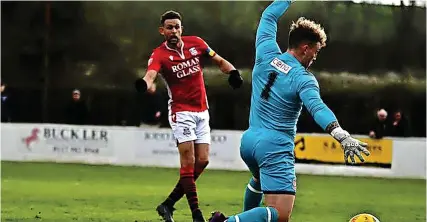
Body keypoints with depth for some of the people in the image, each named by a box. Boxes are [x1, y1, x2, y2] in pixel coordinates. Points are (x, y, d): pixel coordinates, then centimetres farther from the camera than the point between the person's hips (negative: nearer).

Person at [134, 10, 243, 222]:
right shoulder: (159, 54, -12)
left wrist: (232, 71, -12)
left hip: (202, 111, 5)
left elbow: (220, 61, 10)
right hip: (181, 111, -5)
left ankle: (168, 204, 10)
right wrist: (144, 83, -55)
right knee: (188, 160, -15)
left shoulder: (196, 43, 1)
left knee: (202, 161, 1)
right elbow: (150, 75, -31)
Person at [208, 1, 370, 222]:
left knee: (260, 179, 42)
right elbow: (317, 108, -30)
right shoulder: (303, 79, -13)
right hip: (275, 148, -8)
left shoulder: (266, 55, 3)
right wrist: (343, 137, -41)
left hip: (248, 140, 8)